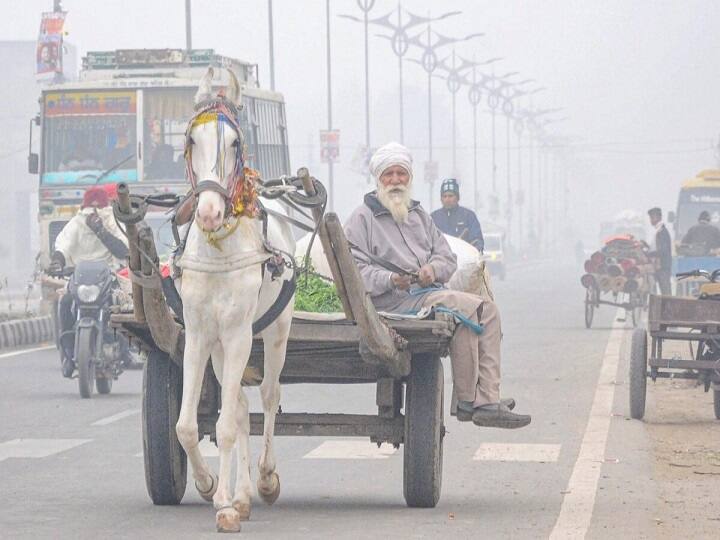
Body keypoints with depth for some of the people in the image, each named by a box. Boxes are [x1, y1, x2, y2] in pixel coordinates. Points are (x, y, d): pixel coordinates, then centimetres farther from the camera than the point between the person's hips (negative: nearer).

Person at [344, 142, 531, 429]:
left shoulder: (418, 215, 26)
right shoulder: (363, 218, 4)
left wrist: (433, 269, -4)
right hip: (395, 300, -7)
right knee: (465, 307, -28)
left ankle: (486, 399, -21)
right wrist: (389, 279, -24)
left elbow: (446, 255, 20)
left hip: (430, 291, 7)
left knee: (487, 309, -15)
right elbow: (355, 269, -7)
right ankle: (468, 402, -24)